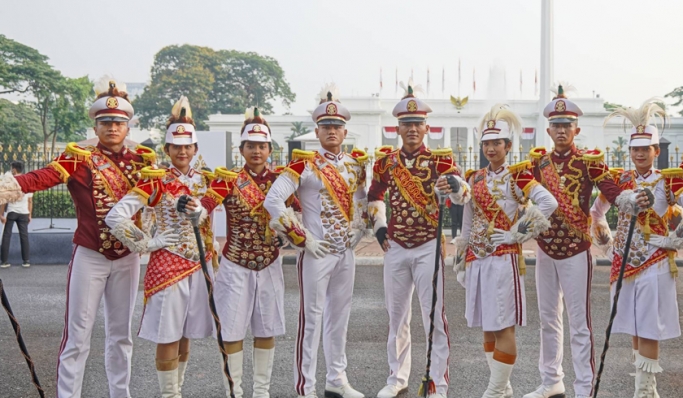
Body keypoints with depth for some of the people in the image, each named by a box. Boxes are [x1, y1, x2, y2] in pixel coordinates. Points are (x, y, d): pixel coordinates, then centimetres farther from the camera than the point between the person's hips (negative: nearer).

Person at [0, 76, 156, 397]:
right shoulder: (80, 158, -6)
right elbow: (42, 177, -21)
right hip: (89, 257, -3)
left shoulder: (141, 161, 6)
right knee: (78, 335, 0)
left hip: (127, 258, 3)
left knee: (121, 333, 13)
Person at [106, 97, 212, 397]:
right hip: (167, 264, -6)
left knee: (186, 334, 14)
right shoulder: (155, 182, -9)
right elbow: (115, 217, -18)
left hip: (198, 264, 6)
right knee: (168, 336, -1)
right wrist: (145, 244, -13)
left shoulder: (201, 180, 8)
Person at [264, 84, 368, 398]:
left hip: (346, 253, 6)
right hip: (317, 253, -6)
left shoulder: (355, 164, 9)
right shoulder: (304, 164, -10)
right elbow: (273, 201, -18)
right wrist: (302, 238, -17)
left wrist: (357, 231, 7)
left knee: (339, 317, 14)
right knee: (312, 319, -1)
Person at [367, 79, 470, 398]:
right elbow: (374, 196, 18)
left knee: (434, 316, -1)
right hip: (395, 249, 3)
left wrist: (456, 185, -47)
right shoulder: (385, 161, 2)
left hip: (429, 248, -3)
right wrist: (379, 227, 4)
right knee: (396, 316, 13)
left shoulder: (440, 159, -7)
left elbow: (462, 196, -24)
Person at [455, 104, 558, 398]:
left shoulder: (518, 176, -3)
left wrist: (519, 232, -13)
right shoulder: (475, 179, 12)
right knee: (487, 326, 11)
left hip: (505, 259, -6)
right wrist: (461, 262, 15)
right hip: (477, 260, 6)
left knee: (503, 326, -4)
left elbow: (549, 203, -17)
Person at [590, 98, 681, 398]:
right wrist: (604, 239, 11)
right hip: (625, 262, 4)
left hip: (655, 264, -4)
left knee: (649, 329, -4)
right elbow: (596, 212, 18)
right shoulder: (619, 180, 6)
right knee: (634, 327, 12)